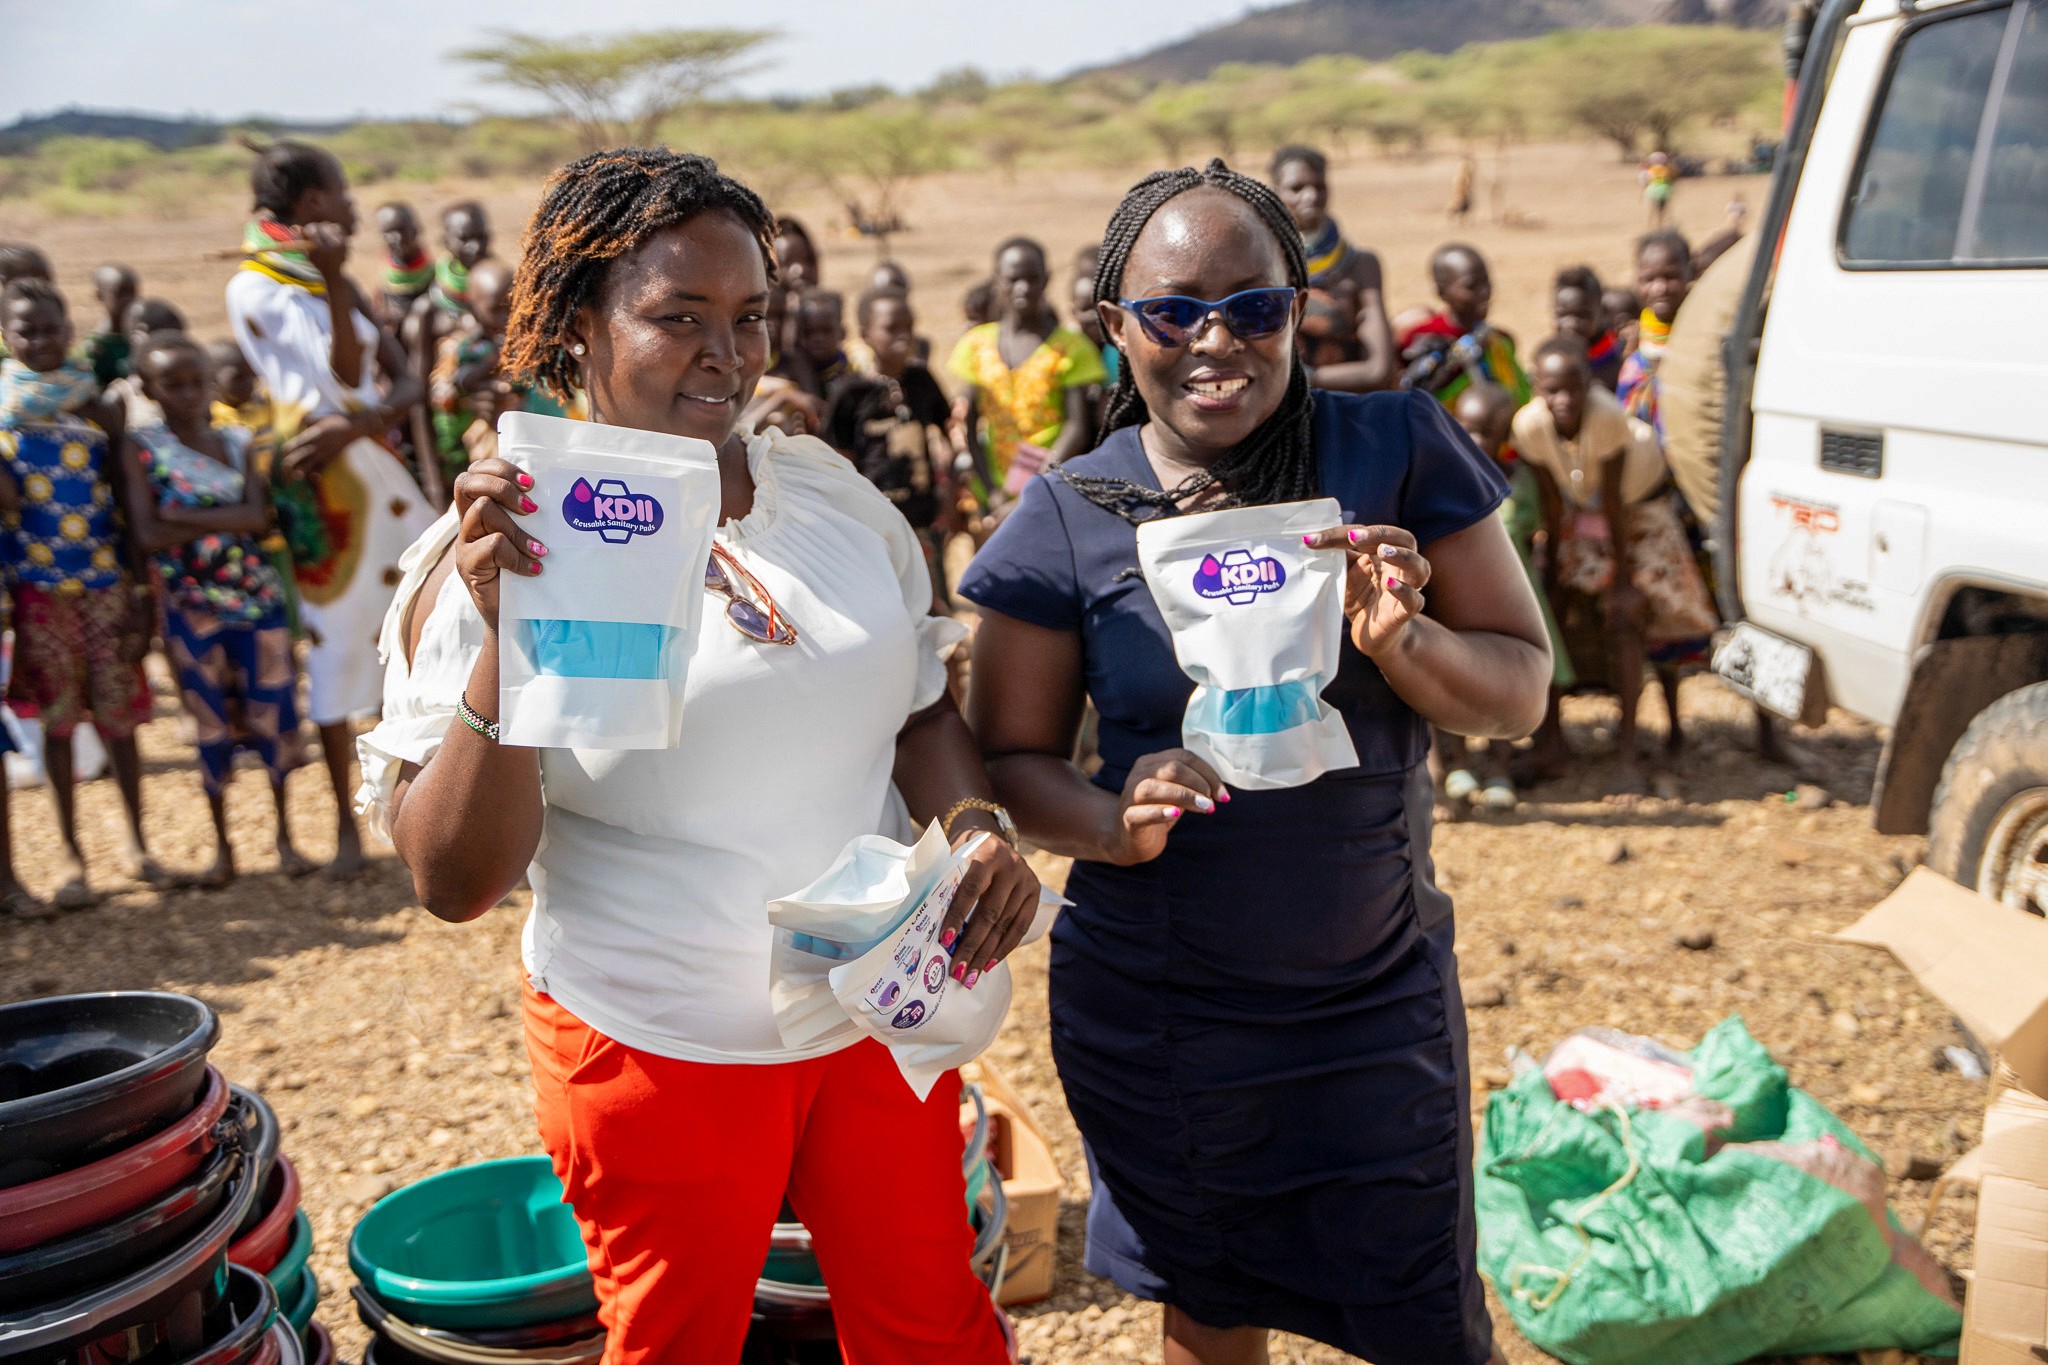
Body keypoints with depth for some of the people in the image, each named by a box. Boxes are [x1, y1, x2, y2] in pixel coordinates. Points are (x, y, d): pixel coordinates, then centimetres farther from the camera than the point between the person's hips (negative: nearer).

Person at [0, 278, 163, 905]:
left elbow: (127, 501, 3)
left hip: (105, 577, 1)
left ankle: (135, 836, 21)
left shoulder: (100, 405, 2)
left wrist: (141, 586, 1)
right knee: (57, 714, 7)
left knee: (117, 709, 6)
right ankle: (69, 849, 18)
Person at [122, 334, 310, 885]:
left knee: (272, 713, 3)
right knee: (210, 723, 8)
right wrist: (227, 519, -14)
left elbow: (260, 517, -10)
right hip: (191, 607, -1)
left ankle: (285, 835, 19)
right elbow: (147, 534, -14)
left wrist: (185, 517, -17)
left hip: (258, 599, 1)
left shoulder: (239, 441, 3)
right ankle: (222, 847, 21)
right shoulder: (143, 449, -3)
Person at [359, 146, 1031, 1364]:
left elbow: (920, 707, 12)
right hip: (662, 1052, -3)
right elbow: (456, 883, -17)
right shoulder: (503, 555, -14)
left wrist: (977, 827, -9)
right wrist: (510, 641, -29)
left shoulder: (828, 488, 0)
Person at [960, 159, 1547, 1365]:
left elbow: (1522, 694, -3)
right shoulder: (1068, 519, -7)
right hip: (1154, 1013, 1)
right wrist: (1114, 824, -21)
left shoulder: (1402, 453, -7)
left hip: (1381, 993, 0)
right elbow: (1012, 754, -1)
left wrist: (1404, 644, -23)